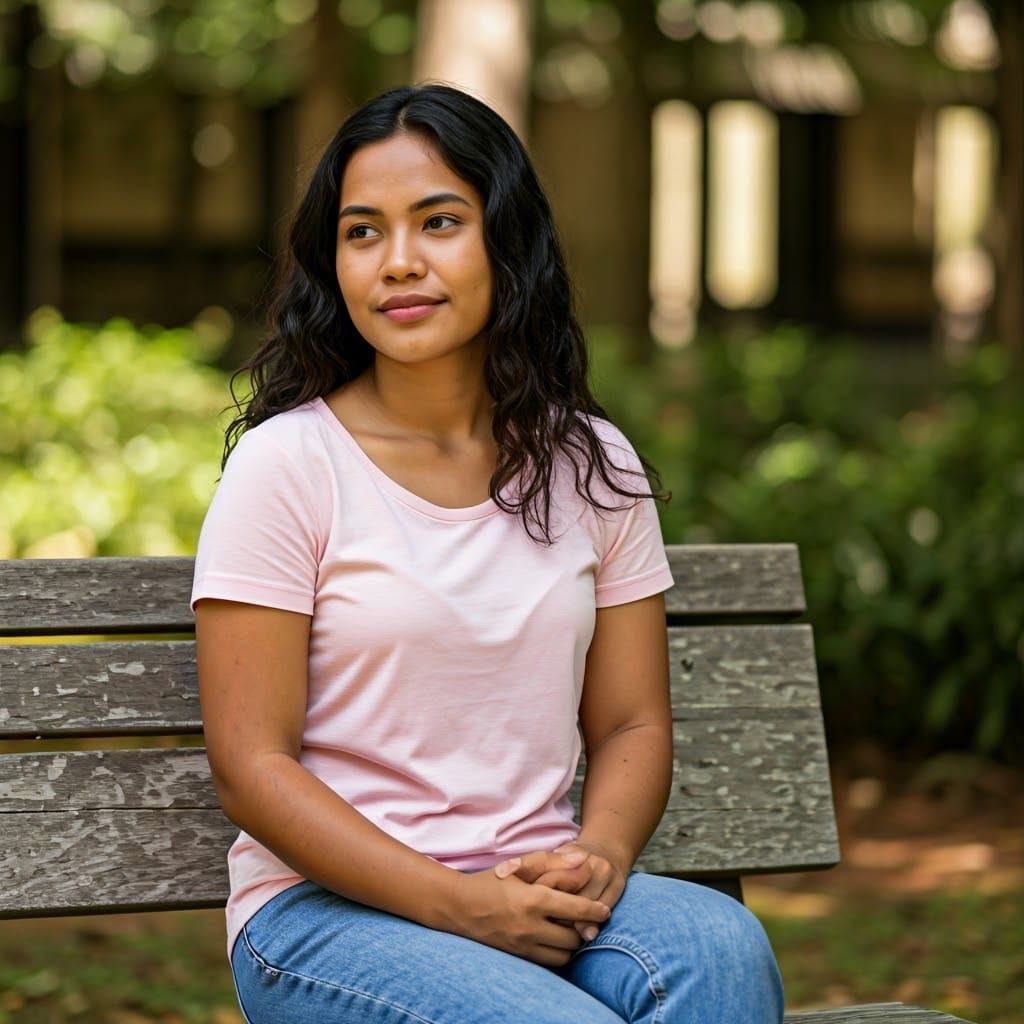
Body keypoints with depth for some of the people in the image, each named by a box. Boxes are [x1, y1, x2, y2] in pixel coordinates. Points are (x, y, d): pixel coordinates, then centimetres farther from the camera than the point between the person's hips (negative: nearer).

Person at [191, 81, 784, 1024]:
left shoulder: (592, 468, 10)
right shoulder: (287, 465, -4)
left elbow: (633, 724, 12)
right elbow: (251, 767, -8)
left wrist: (598, 858, -11)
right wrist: (458, 903, -18)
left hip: (542, 895, 4)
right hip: (326, 909, -4)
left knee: (721, 944, -29)